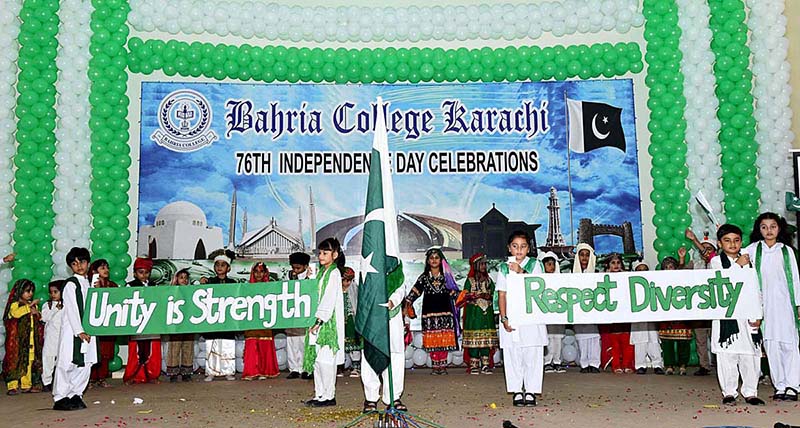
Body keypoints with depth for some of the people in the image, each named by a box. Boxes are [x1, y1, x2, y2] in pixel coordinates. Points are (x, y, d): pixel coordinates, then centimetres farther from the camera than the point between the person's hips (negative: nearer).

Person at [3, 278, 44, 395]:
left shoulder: (34, 305, 18)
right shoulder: (15, 304, -1)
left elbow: (40, 318, 20)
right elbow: (16, 313, -22)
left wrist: (37, 314, -1)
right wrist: (30, 305, -19)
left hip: (31, 339, 5)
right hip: (18, 339, -5)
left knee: (30, 360, 3)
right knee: (16, 360, -8)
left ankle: (26, 384, 8)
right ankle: (13, 386, -7)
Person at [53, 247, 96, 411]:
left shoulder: (89, 283, 15)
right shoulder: (71, 284, -6)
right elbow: (72, 309, -12)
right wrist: (79, 331, -16)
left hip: (87, 330, 7)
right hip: (72, 330, -7)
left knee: (85, 364, 7)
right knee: (67, 364, -4)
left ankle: (76, 395, 17)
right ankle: (60, 398, 3)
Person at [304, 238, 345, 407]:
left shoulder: (334, 273, -9)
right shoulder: (322, 272, 17)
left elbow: (329, 300, -17)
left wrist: (319, 320, -20)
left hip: (329, 323, -9)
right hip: (319, 322, 9)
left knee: (325, 359, -7)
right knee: (317, 359, 10)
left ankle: (329, 395, 0)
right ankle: (319, 394, 17)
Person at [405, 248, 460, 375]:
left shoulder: (446, 276, 10)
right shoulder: (424, 278, 8)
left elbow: (454, 292, 8)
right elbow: (415, 292, 1)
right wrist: (407, 303, -9)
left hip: (445, 313, 0)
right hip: (429, 313, 0)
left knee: (444, 340, -3)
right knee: (432, 340, -3)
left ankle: (443, 365, 5)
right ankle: (435, 366, 5)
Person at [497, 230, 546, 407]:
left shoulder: (534, 264, 5)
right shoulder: (504, 268, 7)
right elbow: (502, 294, 4)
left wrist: (521, 272, -19)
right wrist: (504, 318, -5)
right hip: (511, 317, 1)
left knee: (532, 355, 0)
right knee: (513, 355, 2)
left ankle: (531, 391, 9)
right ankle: (517, 391, 11)